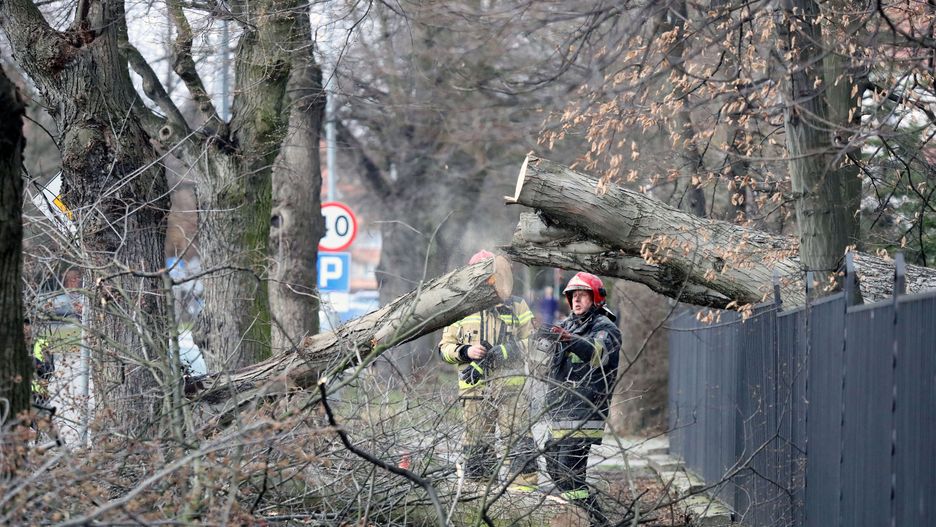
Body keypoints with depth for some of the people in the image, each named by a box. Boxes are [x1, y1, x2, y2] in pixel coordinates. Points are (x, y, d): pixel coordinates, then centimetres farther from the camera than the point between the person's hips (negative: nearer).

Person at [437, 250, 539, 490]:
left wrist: (504, 351, -10)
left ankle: (524, 484, -12)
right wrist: (465, 351, -7)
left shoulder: (516, 306, 12)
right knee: (477, 443, 3)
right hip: (474, 388, 2)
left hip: (510, 385, -2)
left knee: (519, 437, -11)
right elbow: (445, 347, 14)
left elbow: (530, 341, 8)